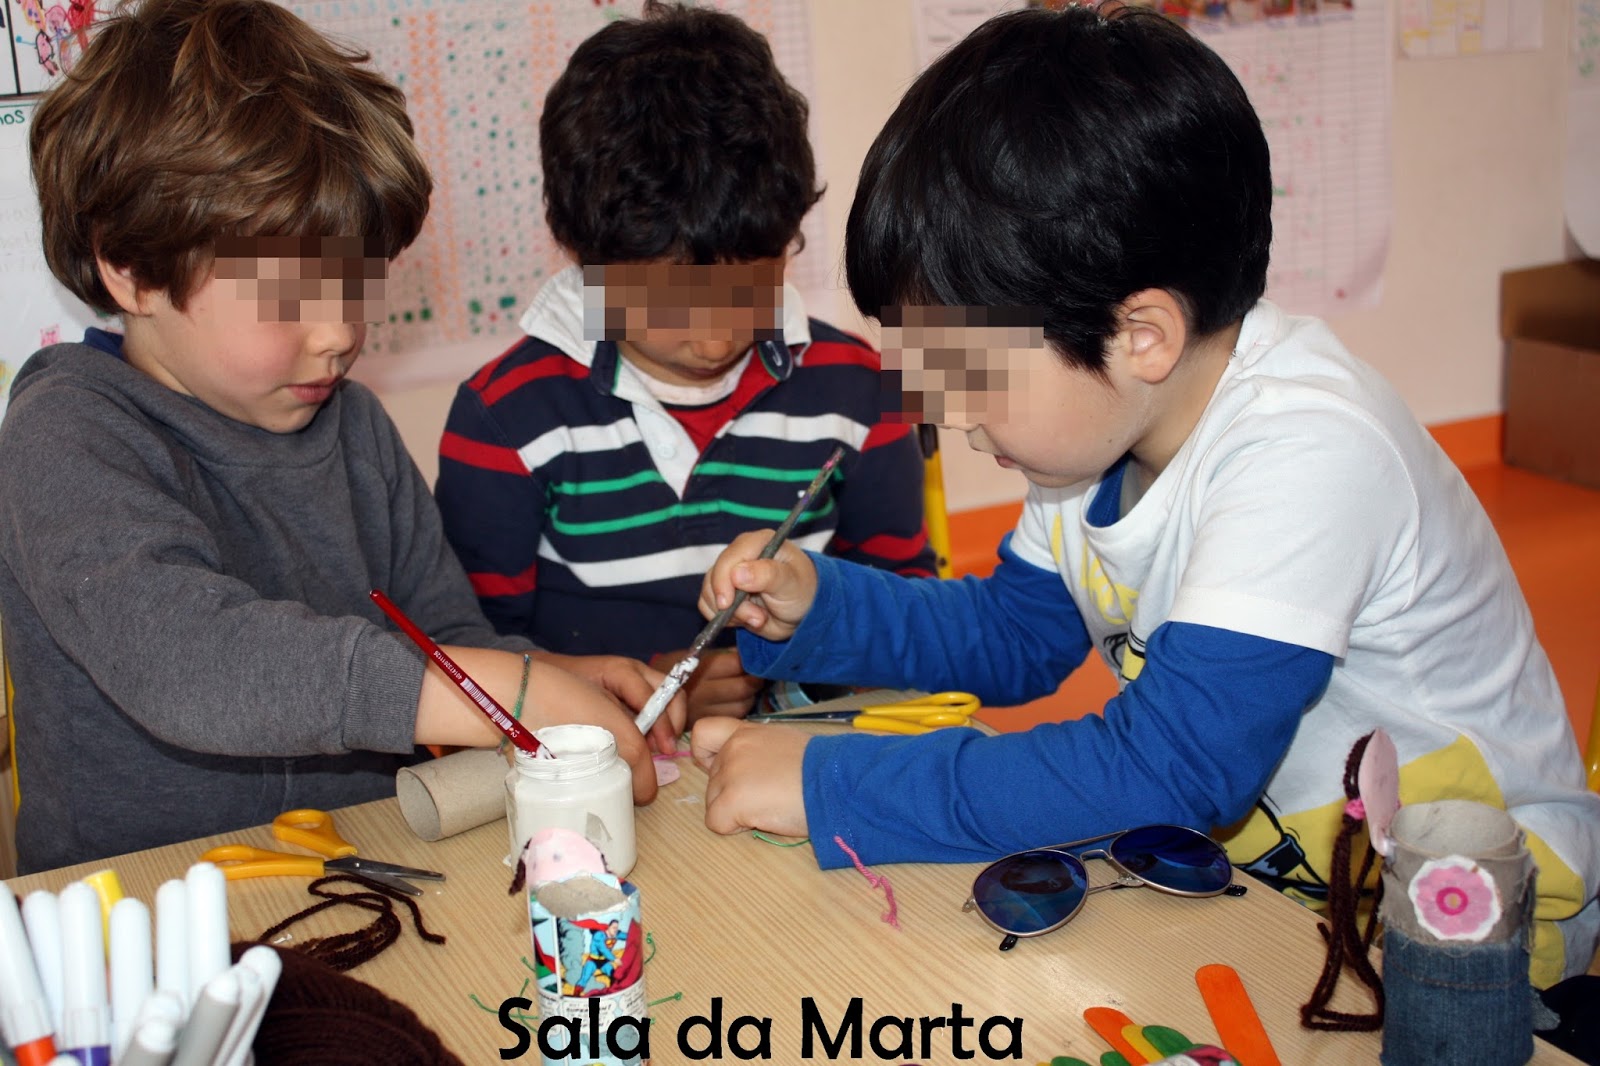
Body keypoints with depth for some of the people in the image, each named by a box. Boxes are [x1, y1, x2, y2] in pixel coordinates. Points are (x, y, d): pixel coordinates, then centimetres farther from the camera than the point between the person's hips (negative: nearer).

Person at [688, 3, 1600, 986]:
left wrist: (833, 788, -28)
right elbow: (1013, 633, 12)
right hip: (1246, 866, 7)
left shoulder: (1304, 455, -28)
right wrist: (819, 607, -4)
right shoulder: (1100, 422, -4)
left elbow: (1171, 765, -33)